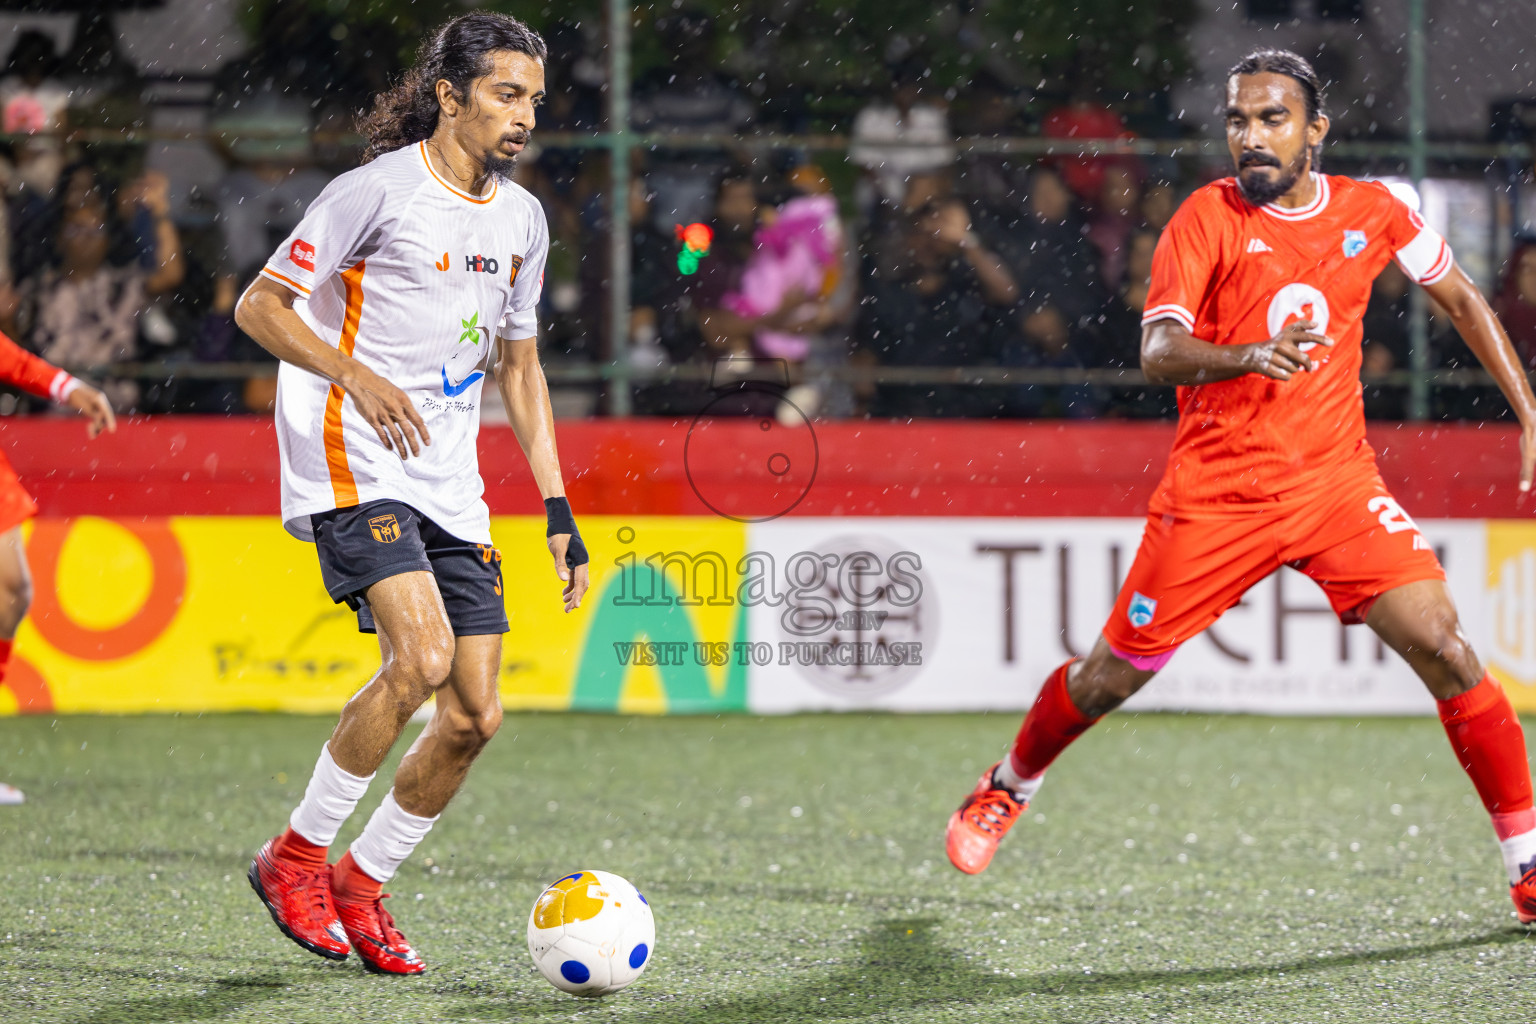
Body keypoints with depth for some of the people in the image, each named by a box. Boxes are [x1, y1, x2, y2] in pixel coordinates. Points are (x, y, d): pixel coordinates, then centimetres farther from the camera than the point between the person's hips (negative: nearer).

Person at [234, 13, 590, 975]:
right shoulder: (380, 190, -9)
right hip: (353, 464, -7)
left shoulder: (522, 218, 11)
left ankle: (361, 885, 17)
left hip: (450, 488, 7)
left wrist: (558, 507, 15)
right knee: (422, 656, -25)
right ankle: (296, 855, -8)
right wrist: (357, 374, -22)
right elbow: (259, 305, -7)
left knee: (476, 715, -2)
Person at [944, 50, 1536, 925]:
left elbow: (1461, 296, 17)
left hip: (1337, 480, 2)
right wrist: (1251, 354, -40)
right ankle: (1010, 789, 36)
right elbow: (1158, 352, -21)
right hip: (1216, 489, -2)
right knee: (1111, 676, 6)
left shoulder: (1372, 212, 1)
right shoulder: (1209, 217, -9)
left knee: (1444, 647, -14)